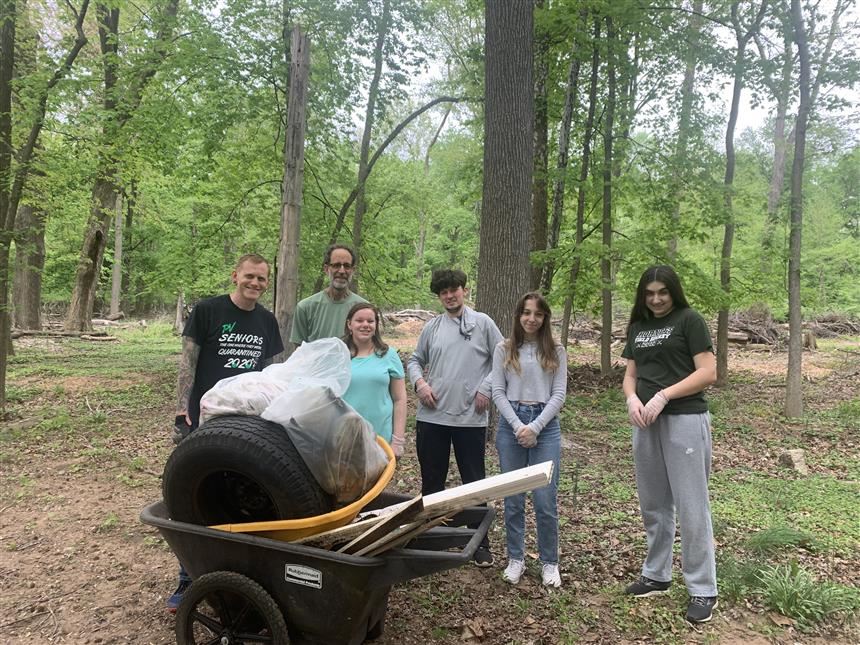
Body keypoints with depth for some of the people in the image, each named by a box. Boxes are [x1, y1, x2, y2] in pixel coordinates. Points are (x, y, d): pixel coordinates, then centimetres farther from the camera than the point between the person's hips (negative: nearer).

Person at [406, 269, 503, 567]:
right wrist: (419, 382, -2)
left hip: (470, 417, -3)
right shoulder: (432, 327, 8)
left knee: (475, 482, 7)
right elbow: (415, 360, 16)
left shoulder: (482, 323, 0)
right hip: (432, 416, 3)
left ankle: (480, 543, 21)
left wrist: (486, 389, -8)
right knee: (431, 481, 13)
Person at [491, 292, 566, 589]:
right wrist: (518, 426, -10)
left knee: (546, 500, 0)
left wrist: (534, 427, -10)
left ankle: (549, 562, 18)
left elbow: (559, 394, -1)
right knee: (513, 499, 8)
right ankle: (516, 558, 23)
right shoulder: (504, 350, 3)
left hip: (546, 425, 0)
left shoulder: (556, 351, 4)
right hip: (511, 424, 1)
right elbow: (498, 393, 1)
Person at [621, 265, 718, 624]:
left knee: (690, 507, 0)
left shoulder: (689, 320, -4)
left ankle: (703, 590, 12)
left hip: (685, 420, -6)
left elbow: (708, 373, -11)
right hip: (646, 423, 6)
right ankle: (656, 575, 28)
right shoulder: (638, 327, 13)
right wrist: (632, 399, -8)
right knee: (653, 505, 14)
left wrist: (663, 395, -18)